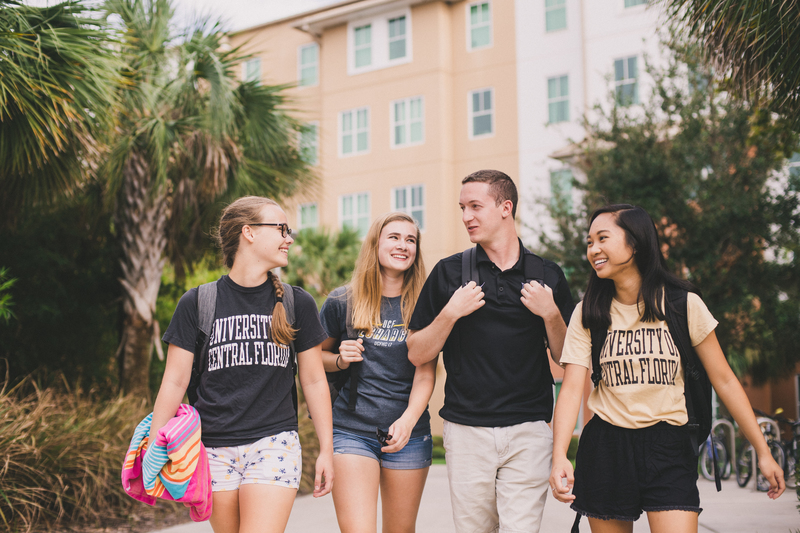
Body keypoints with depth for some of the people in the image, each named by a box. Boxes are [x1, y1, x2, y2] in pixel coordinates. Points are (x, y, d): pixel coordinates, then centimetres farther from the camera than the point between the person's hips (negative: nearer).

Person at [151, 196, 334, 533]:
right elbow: (175, 382, 3)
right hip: (215, 450, 1)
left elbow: (313, 380, 10)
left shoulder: (297, 303, 5)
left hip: (275, 444, 0)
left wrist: (326, 450, 9)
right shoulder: (197, 303, 2)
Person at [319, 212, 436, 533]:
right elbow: (316, 357, 15)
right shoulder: (341, 302, 2)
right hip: (351, 431, -1)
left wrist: (408, 420, -20)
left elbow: (425, 373, -4)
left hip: (409, 432, 1)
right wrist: (340, 359, -7)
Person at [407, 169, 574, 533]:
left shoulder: (547, 275, 6)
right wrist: (451, 313, -9)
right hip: (466, 430, 1)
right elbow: (417, 354, 5)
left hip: (528, 430, 0)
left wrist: (551, 313, -7)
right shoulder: (449, 273, 5)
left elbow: (566, 358, 9)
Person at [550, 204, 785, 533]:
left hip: (668, 448, -2)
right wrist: (559, 456, -23)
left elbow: (724, 380, 3)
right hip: (605, 448, 2)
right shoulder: (587, 315, 3)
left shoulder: (684, 305, -2)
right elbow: (572, 388, -7)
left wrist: (763, 452, 2)